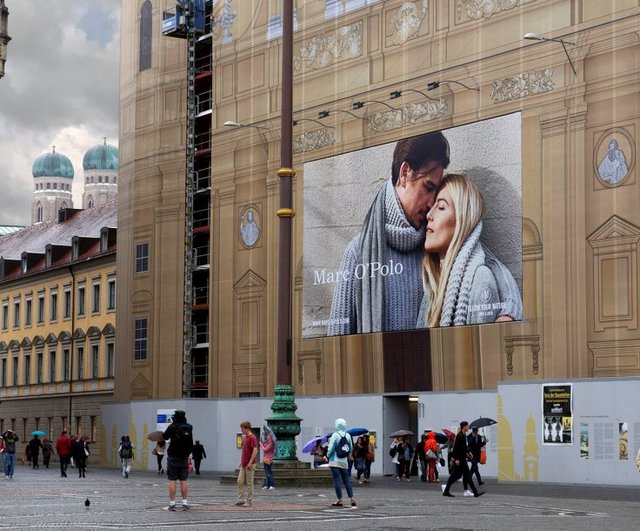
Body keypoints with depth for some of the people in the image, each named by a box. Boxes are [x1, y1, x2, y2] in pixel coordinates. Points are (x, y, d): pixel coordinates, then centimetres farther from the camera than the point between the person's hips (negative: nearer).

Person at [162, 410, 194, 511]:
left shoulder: (172, 427, -12)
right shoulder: (189, 428, 0)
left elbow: (164, 437, 3)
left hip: (173, 457, -3)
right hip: (184, 457, 3)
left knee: (172, 481, 0)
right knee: (183, 481, 7)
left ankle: (172, 504, -1)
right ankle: (185, 503, 7)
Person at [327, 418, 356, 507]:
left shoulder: (335, 435, -10)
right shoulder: (348, 435, 5)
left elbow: (331, 448, -13)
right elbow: (351, 449, 10)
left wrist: (328, 454, 4)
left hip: (335, 461, -5)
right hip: (344, 462, 5)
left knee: (337, 480, -3)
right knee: (346, 480, 9)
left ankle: (339, 499, -4)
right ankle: (352, 498, 4)